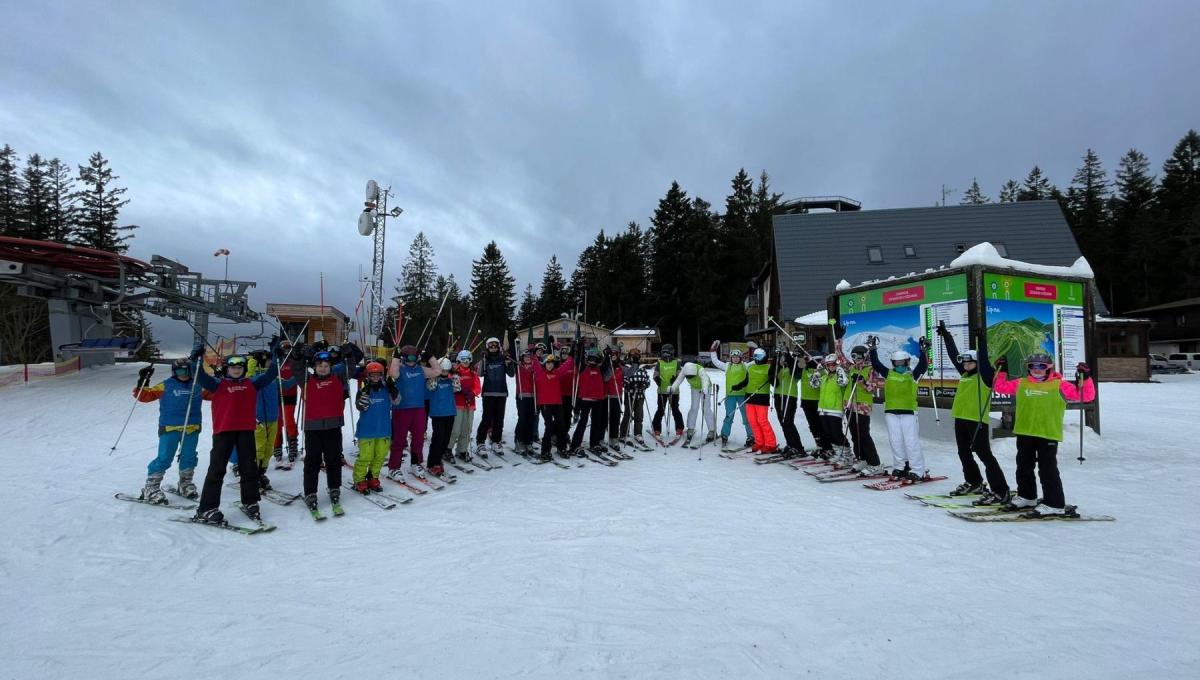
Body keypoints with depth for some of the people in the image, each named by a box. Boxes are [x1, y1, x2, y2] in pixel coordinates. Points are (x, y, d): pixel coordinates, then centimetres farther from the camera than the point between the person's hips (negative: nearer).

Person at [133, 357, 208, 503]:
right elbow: (145, 395, 4)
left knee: (189, 458, 10)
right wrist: (142, 383, -10)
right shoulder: (166, 386, 3)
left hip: (192, 428, 3)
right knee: (164, 458, -6)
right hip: (169, 427, -3)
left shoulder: (197, 386, 11)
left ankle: (185, 484, 28)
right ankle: (150, 488, 5)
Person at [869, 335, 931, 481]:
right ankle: (900, 467, 17)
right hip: (891, 412, 3)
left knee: (911, 442, -4)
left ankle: (918, 471, 0)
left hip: (908, 412, -3)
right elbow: (876, 364, 7)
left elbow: (923, 365, -7)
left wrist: (924, 350, -19)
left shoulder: (913, 375, 5)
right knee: (895, 441, 7)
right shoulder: (888, 374, 11)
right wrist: (872, 349, 0)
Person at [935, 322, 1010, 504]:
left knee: (985, 455, -11)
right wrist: (945, 334, 24)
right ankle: (974, 483, 34)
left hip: (977, 421, -9)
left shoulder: (984, 375, -5)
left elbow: (983, 358, -21)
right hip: (960, 419, 9)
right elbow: (953, 353, 20)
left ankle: (1001, 492, -8)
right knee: (964, 453, 18)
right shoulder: (965, 374, 14)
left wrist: (982, 338, -29)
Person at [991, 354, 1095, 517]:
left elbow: (1086, 395, -3)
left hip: (1048, 434, -5)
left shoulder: (1059, 385, -1)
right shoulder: (1021, 384, 8)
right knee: (1024, 467, 16)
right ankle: (1026, 497, 33)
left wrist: (1084, 379, -15)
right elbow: (1000, 387, 17)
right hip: (1024, 433, 5)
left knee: (1047, 470, -5)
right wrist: (1001, 371, 10)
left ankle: (1055, 504, 3)